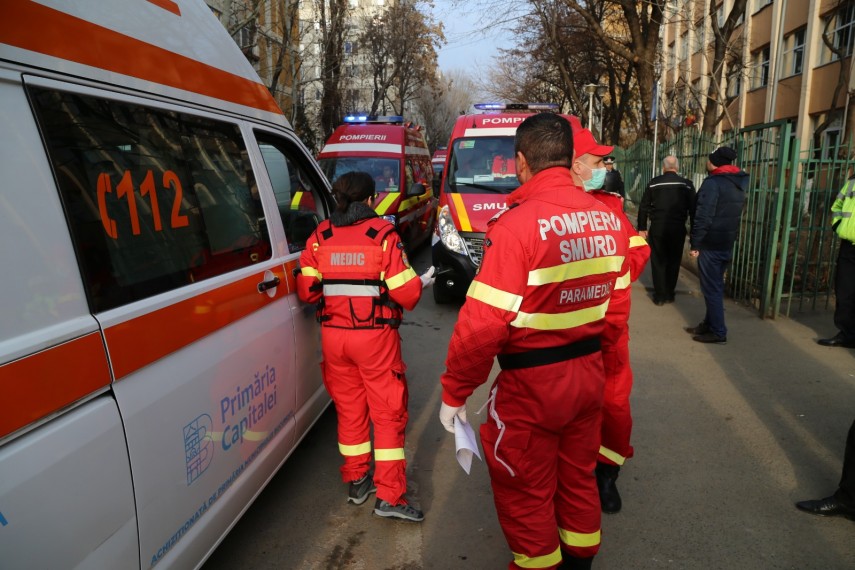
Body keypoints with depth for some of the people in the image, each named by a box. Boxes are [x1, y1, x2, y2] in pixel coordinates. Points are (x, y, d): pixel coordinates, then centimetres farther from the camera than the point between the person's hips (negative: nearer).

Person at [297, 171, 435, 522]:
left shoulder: (320, 236, 1)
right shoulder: (383, 234, -9)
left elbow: (307, 292, -1)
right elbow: (404, 292, -12)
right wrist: (422, 283, 9)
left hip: (333, 334, 4)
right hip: (375, 336, -4)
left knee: (349, 408, 18)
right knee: (388, 412, 6)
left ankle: (356, 481, 29)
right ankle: (389, 496, 9)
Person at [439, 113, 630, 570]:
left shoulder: (517, 225, -22)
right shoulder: (609, 219, 0)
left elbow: (482, 324, -24)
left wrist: (454, 392, -12)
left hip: (533, 382, -7)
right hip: (589, 373, 7)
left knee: (525, 490, 14)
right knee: (578, 478, 25)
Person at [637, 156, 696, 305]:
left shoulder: (654, 182, 0)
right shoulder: (687, 184, 2)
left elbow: (643, 207, 0)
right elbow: (693, 209, 1)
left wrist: (642, 228, 6)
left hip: (657, 228, -1)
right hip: (678, 229, 1)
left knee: (658, 262, 8)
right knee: (674, 262, 13)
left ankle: (660, 296, 10)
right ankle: (669, 294, 21)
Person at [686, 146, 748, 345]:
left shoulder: (712, 183, -15)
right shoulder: (738, 184, 13)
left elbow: (703, 216, -20)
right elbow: (732, 215, 16)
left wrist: (695, 244, -16)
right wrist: (729, 237, 19)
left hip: (711, 244, -9)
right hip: (727, 243, 9)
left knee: (711, 288, -3)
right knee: (716, 286, 15)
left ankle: (718, 332, 0)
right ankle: (709, 324, 23)